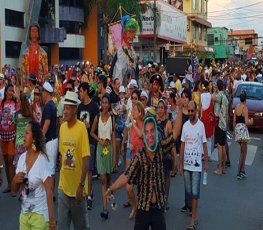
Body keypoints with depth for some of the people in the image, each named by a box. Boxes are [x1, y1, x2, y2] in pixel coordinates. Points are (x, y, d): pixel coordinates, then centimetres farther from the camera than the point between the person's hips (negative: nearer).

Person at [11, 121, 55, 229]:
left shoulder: (42, 160, -16)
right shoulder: (22, 158, 1)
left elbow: (49, 191, -16)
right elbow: (14, 190, 9)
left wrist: (51, 219, -18)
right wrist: (15, 180, -13)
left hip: (40, 215, -5)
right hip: (24, 213, 6)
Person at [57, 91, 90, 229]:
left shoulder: (81, 128, -14)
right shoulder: (62, 127, 3)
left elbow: (85, 159, -15)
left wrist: (81, 185, -18)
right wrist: (60, 178, 12)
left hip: (77, 187, -4)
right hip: (63, 186, 5)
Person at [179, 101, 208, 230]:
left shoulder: (201, 125, -5)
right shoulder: (185, 125, 4)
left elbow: (204, 145, 0)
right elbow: (182, 145, 6)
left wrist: (206, 162, 1)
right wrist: (180, 164, 5)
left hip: (197, 164, -4)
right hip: (186, 163, 4)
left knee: (195, 193, -3)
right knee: (189, 191, 11)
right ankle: (193, 211, 29)